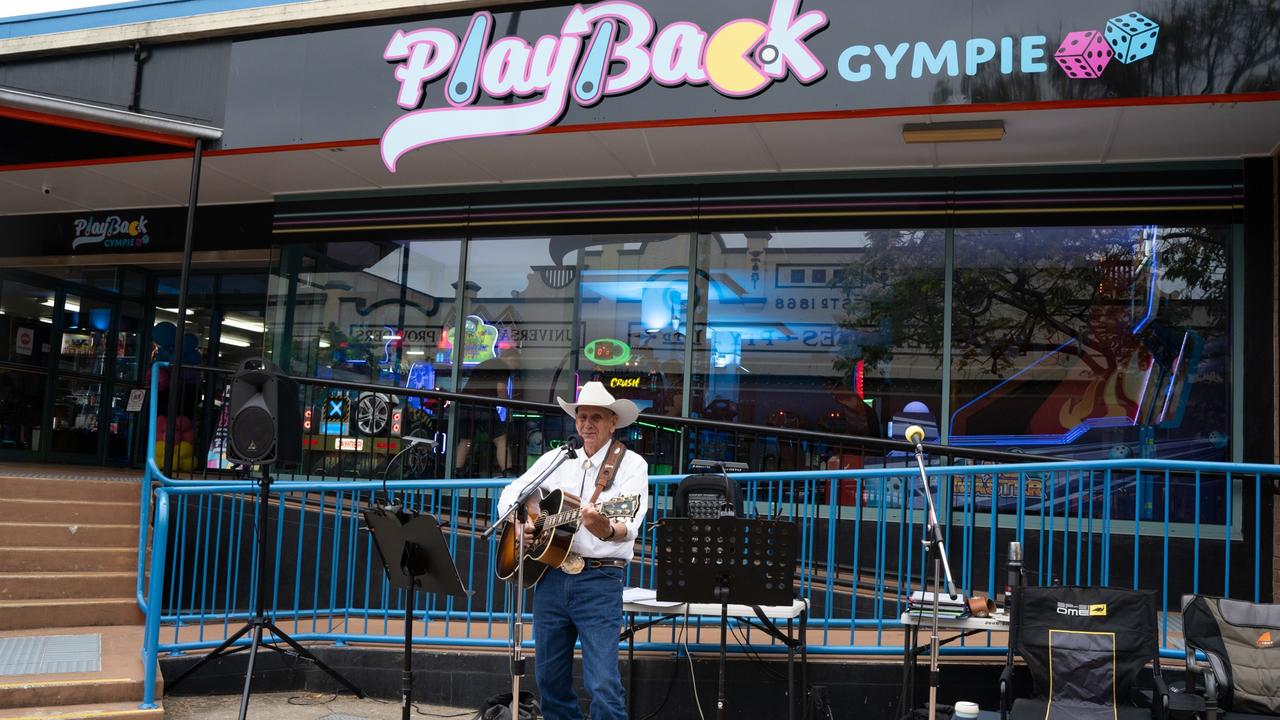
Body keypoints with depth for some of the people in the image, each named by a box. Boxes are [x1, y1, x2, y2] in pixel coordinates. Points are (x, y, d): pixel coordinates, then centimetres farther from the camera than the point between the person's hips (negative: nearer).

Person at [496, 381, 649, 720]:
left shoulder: (631, 464, -2)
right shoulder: (556, 459, 12)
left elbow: (629, 524, -17)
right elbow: (511, 491, 20)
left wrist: (607, 530, -40)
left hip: (600, 580, -5)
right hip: (550, 575, 5)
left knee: (603, 685, -12)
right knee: (549, 678, 12)